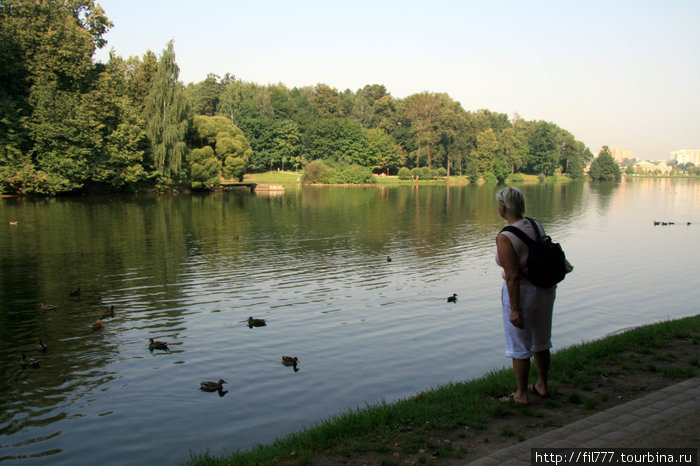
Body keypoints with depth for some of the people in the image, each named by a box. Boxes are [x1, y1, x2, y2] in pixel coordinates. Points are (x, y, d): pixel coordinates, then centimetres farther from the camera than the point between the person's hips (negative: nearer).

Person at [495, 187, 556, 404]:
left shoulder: (505, 238, -22)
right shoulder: (535, 226, -1)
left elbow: (513, 276, -24)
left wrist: (514, 309, -20)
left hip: (521, 293, -7)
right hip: (546, 289, 7)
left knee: (519, 346, 8)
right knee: (541, 341, 22)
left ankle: (522, 394, 20)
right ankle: (542, 385, 36)